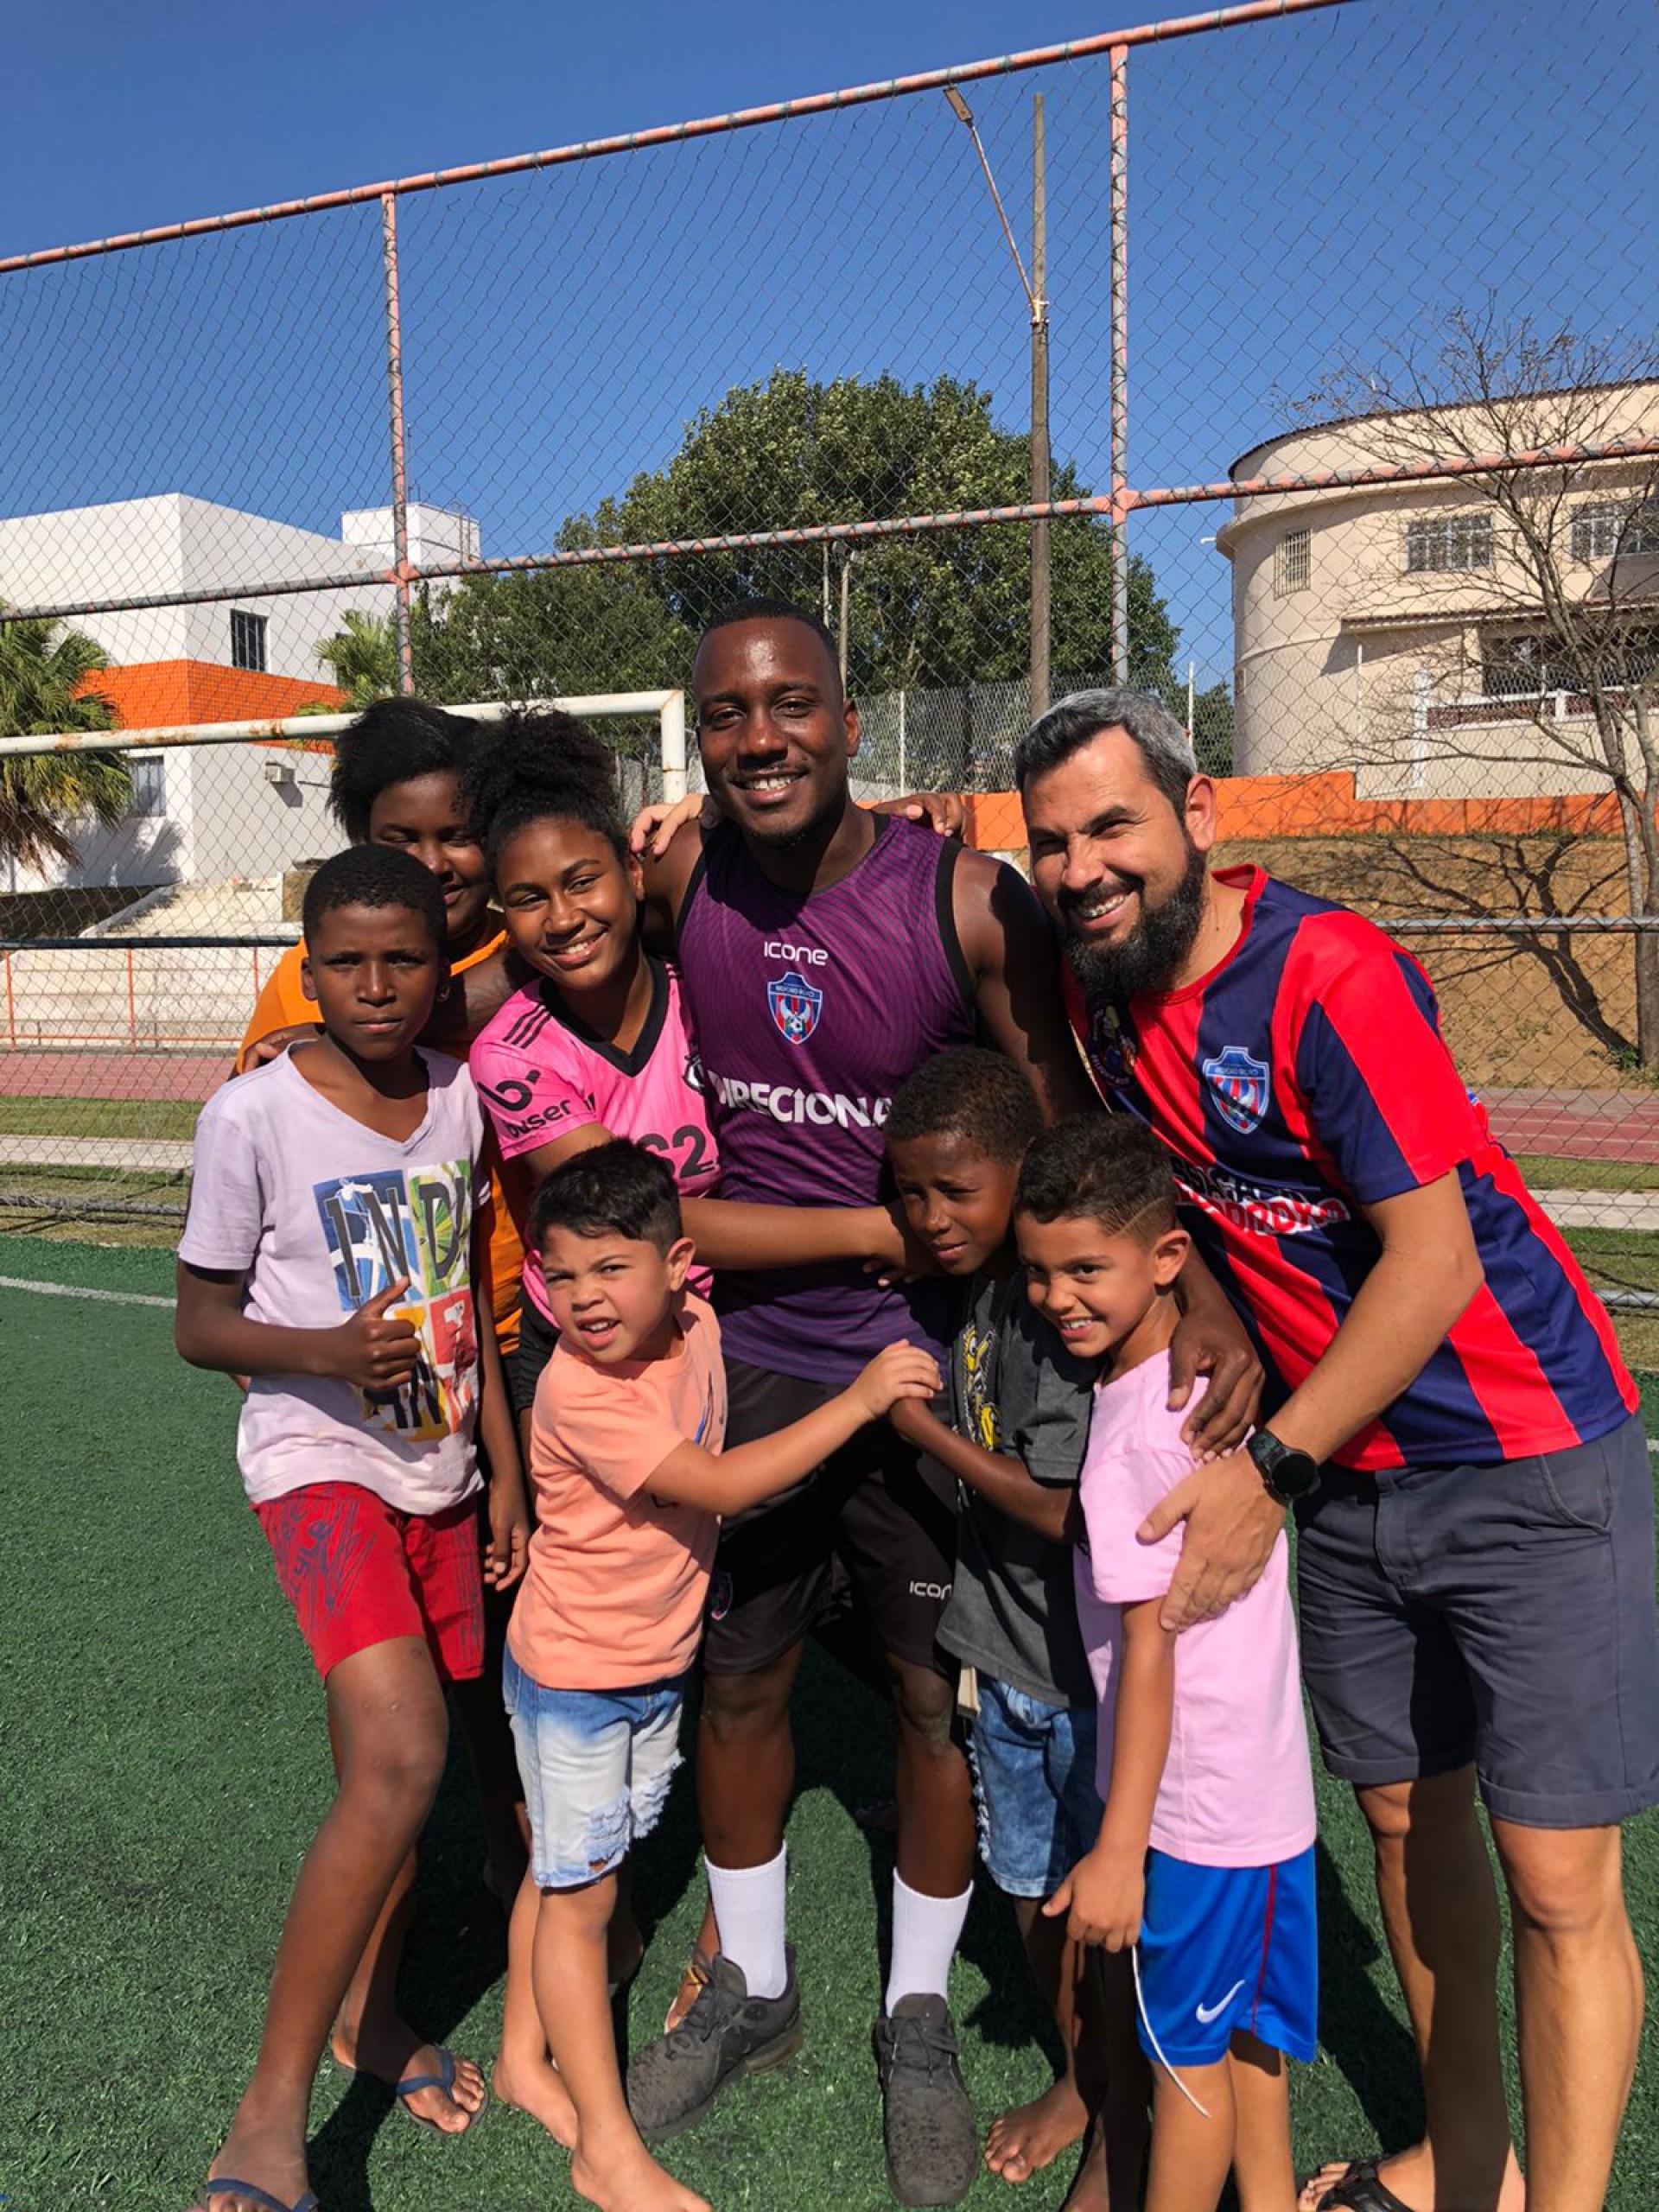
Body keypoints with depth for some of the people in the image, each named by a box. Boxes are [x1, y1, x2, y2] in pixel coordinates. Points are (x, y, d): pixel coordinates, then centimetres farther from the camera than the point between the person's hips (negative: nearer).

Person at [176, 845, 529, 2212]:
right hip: (319, 1458, -5)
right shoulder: (255, 1115, -13)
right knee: (402, 1755, -21)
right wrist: (329, 1352, -24)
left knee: (389, 1758, 16)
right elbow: (202, 1324, -6)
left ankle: (368, 2009, 39)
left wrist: (505, 1469, 11)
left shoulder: (459, 1098, 2)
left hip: (439, 1465, 6)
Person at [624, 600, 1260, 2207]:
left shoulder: (965, 901, -16)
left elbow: (1070, 1134, -10)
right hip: (748, 1352, 3)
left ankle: (917, 2017, 37)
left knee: (941, 1693, 11)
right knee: (736, 1681, 16)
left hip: (931, 1357, -2)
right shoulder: (682, 877, -7)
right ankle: (749, 1984, 42)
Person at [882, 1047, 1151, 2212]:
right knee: (1034, 1888, 23)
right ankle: (1078, 2081, 46)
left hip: (1097, 1666, -8)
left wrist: (927, 1430, -15)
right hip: (1011, 1651, 8)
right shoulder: (982, 1287, 0)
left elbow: (1062, 1508, -24)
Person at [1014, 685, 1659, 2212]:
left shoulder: (1328, 972, -22)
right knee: (1406, 1818, 18)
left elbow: (1434, 1258, -22)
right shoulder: (1102, 995, 0)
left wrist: (1269, 1469, -21)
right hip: (1347, 1470, 7)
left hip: (1529, 1463, -7)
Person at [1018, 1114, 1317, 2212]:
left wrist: (1118, 1848, -19)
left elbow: (1148, 1648, -24)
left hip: (1199, 1803, -9)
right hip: (1262, 1784, 9)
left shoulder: (1136, 1432, -25)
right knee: (1246, 2036, 24)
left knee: (1188, 2052, 11)